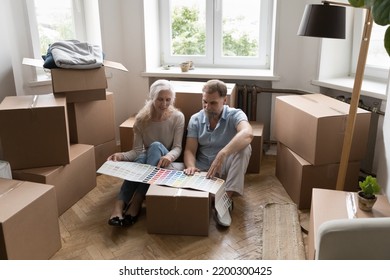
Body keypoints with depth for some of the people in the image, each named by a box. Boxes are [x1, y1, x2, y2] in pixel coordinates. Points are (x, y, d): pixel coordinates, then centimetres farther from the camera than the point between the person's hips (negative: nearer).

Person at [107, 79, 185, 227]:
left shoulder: (177, 117, -10)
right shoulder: (141, 119, -8)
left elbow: (177, 148, -13)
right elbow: (137, 150, -8)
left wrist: (169, 156, -37)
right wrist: (121, 155, -30)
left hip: (165, 163, -1)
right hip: (146, 158, 1)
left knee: (156, 146, -35)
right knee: (139, 160, -36)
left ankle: (137, 201, -41)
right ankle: (119, 205, -50)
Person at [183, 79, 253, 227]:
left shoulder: (235, 115, -12)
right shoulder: (195, 119, 0)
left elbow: (247, 134, -36)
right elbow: (190, 150, -5)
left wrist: (222, 155, -48)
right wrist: (190, 166, -29)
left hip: (226, 169, -1)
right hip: (202, 169, 2)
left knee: (244, 148, -33)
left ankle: (226, 199, -30)